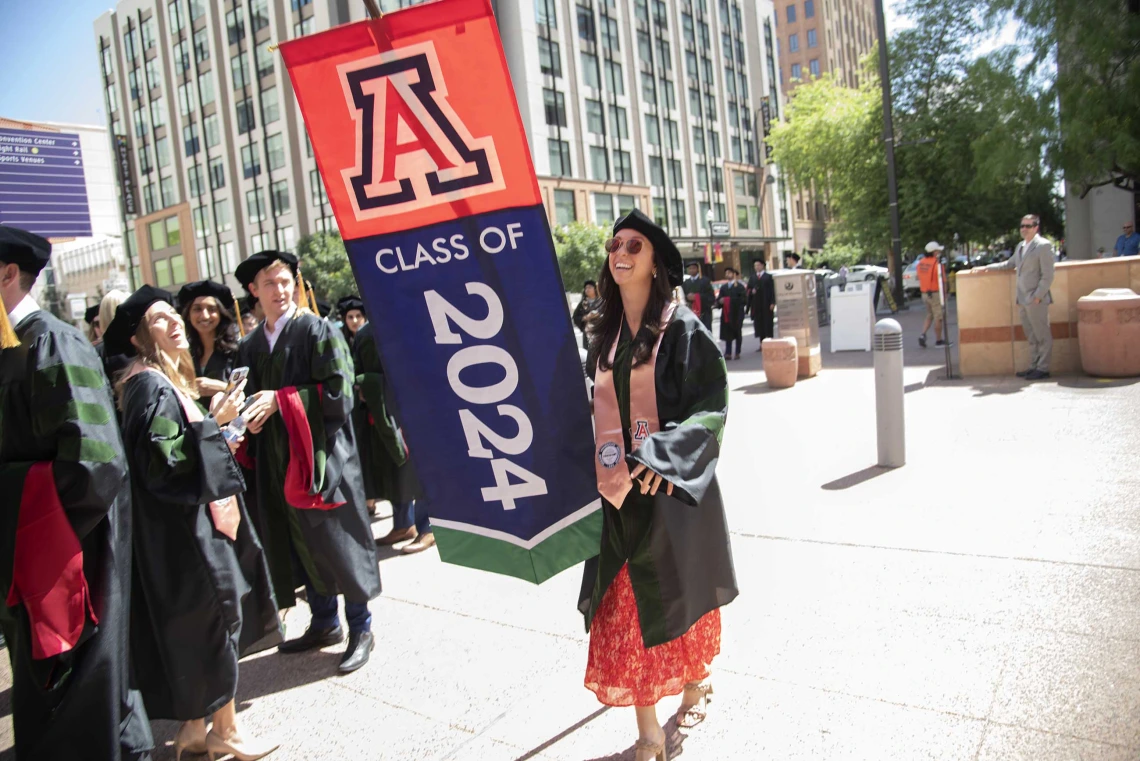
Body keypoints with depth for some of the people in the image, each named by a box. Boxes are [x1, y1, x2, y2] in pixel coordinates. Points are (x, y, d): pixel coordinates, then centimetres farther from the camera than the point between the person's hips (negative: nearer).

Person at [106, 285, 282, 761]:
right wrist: (212, 423, -22)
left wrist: (216, 436, 15)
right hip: (182, 523, -10)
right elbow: (160, 458, -24)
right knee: (217, 614, -1)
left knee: (188, 625, 15)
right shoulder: (151, 385, -17)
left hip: (182, 519, 10)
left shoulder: (165, 379, 13)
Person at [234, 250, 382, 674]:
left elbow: (338, 389, -14)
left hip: (320, 453, -6)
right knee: (301, 543, 12)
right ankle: (324, 623, 28)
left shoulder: (316, 330, -6)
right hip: (278, 459, 6)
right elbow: (253, 401, 16)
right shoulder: (250, 346, 12)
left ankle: (360, 629, 15)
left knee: (338, 542, 1)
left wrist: (281, 400, -18)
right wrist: (250, 419, -5)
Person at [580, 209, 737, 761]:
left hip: (672, 485, -4)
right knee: (624, 610, 3)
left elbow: (712, 404, -12)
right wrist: (599, 466, 7)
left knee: (681, 591, 14)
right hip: (617, 488, 4)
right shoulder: (605, 333, 8)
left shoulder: (682, 327, -8)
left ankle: (696, 680, 43)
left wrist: (663, 455, -25)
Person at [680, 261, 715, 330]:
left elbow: (712, 298, -4)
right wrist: (687, 297, -10)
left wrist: (697, 297, -13)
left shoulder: (705, 281, 4)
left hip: (704, 315, -3)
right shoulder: (685, 283, 16)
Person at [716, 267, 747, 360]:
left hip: (737, 313, -3)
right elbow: (719, 299, 12)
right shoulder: (723, 287, 13)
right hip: (726, 313, 3)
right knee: (727, 333, -2)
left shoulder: (739, 286, -1)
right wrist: (720, 301, -9)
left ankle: (737, 353, 9)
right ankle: (728, 353, -3)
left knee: (737, 333, 3)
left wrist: (731, 300, -14)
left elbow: (743, 299, -8)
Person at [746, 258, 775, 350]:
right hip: (756, 304, 3)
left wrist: (772, 302, -12)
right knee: (758, 323, 3)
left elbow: (772, 290, -4)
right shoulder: (752, 278, 12)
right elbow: (749, 289, 10)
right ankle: (762, 342, 10)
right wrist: (751, 291, -14)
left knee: (768, 322, 1)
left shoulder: (768, 276, 1)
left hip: (766, 303, -3)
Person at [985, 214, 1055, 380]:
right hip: (1023, 300, 8)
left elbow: (1047, 276, -12)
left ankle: (1043, 368, 2)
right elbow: (1010, 263, 32)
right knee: (1032, 336, 13)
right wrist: (988, 267, 24)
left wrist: (1037, 296, -16)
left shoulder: (1043, 245, -7)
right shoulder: (1020, 246, 16)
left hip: (1036, 300, -8)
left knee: (1042, 335, -1)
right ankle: (1033, 366, 19)